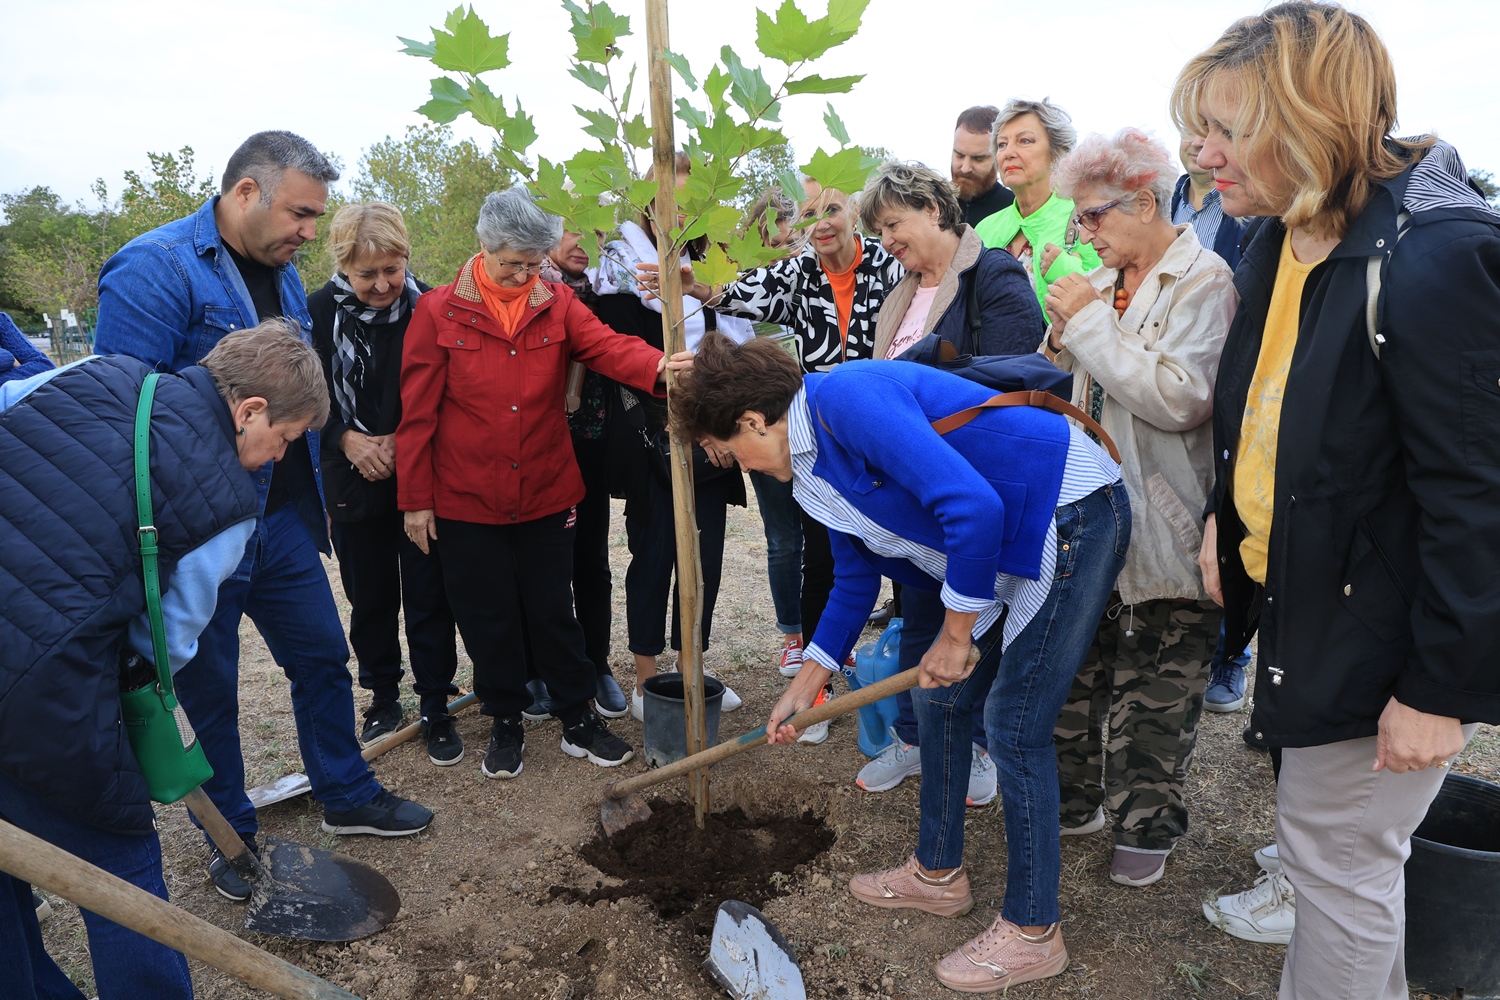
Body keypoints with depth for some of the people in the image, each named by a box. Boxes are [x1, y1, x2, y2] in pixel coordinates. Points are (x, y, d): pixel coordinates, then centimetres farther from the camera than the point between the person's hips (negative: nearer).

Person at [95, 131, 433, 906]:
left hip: (283, 519, 7)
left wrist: (315, 497, 17)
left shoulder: (280, 274, 10)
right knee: (208, 685, 10)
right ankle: (231, 836, 29)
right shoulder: (154, 268, -16)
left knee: (322, 656, 14)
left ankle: (346, 796, 33)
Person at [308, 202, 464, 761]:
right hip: (354, 481, 2)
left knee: (429, 597, 5)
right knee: (369, 596, 15)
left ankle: (436, 708, 19)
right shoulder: (320, 311, -5)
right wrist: (347, 438, -13)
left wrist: (404, 443, -12)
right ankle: (383, 698, 32)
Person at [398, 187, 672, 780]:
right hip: (467, 502, -1)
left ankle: (579, 720, 26)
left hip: (545, 493, 1)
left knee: (553, 610, 11)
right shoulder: (439, 313, -6)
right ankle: (505, 724, 30)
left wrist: (659, 365, -40)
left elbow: (605, 347, -18)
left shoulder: (557, 305, -1)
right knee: (487, 619, 12)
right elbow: (418, 412, -5)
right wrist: (415, 498, -4)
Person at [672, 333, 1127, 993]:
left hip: (1074, 513, -10)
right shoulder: (815, 457, 8)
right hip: (1005, 538, 10)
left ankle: (1032, 932, 13)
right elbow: (855, 580, 18)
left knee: (1014, 726, -5)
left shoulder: (847, 399, -24)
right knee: (941, 699, 14)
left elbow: (974, 506, -31)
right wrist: (805, 687, 21)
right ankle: (938, 873, 33)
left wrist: (955, 635, -19)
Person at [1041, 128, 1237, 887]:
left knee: (1153, 690, 6)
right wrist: (1062, 337, -4)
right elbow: (1068, 390, 16)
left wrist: (1092, 324, -19)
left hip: (1164, 532, -7)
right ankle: (1075, 799, 33)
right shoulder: (1106, 283, 11)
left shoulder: (1203, 284, -10)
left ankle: (1145, 823, 25)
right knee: (1078, 668, 16)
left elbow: (1181, 399, -24)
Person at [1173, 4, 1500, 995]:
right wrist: (1225, 518, 5)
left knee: (1337, 854, 7)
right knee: (1348, 852, 24)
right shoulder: (1280, 242, 3)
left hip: (1380, 632, -8)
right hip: (1298, 596, 9)